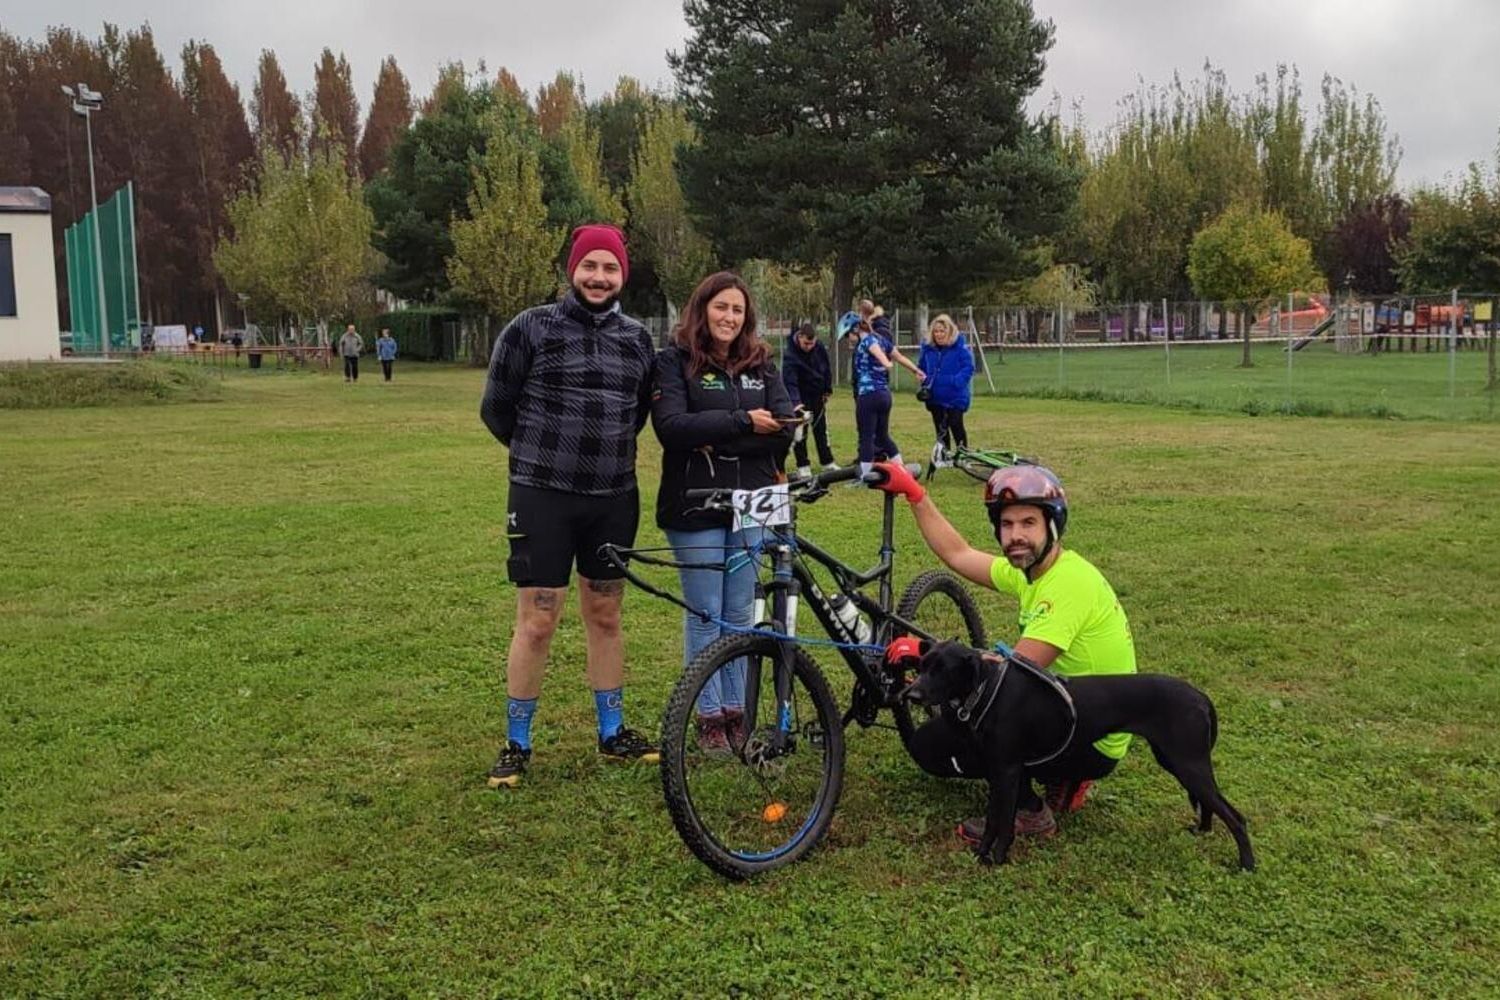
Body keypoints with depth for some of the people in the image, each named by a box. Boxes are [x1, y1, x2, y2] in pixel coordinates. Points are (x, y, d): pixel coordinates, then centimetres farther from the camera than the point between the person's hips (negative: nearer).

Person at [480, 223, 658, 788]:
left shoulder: (637, 339, 8)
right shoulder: (531, 329, -5)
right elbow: (496, 409, 3)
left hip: (614, 499, 4)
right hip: (543, 497, -4)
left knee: (605, 618, 13)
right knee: (537, 623, 0)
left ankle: (612, 733, 27)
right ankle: (517, 745, 15)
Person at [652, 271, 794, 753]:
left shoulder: (761, 364, 10)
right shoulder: (674, 362, -2)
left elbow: (785, 428, -2)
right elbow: (672, 425, -17)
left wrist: (718, 443, -14)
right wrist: (742, 422, -21)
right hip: (696, 508, -4)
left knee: (740, 614, 11)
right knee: (705, 615, 4)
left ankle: (737, 710, 24)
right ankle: (709, 717, 16)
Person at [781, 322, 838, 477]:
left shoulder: (820, 349, -9)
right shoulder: (790, 355, -25)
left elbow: (827, 368, 8)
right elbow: (790, 381, -33)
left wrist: (827, 390, 8)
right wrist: (796, 403, -45)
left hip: (818, 396, 5)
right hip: (800, 398, -5)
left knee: (821, 429, 14)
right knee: (800, 432, -3)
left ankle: (827, 462, 24)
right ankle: (803, 466, 6)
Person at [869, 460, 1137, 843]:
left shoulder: (1069, 581, -25)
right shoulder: (1031, 571, 2)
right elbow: (958, 555, 11)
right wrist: (914, 493, 6)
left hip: (1092, 743, -9)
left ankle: (1028, 813, 0)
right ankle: (1060, 779, 13)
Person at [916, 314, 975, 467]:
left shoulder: (960, 347, -12)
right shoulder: (928, 348, 3)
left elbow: (969, 368, -13)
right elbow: (921, 367, 16)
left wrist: (956, 382, -27)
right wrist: (925, 383, 1)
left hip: (955, 397, -5)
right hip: (935, 397, 5)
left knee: (955, 425, -4)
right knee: (940, 427, 12)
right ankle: (943, 456, 22)